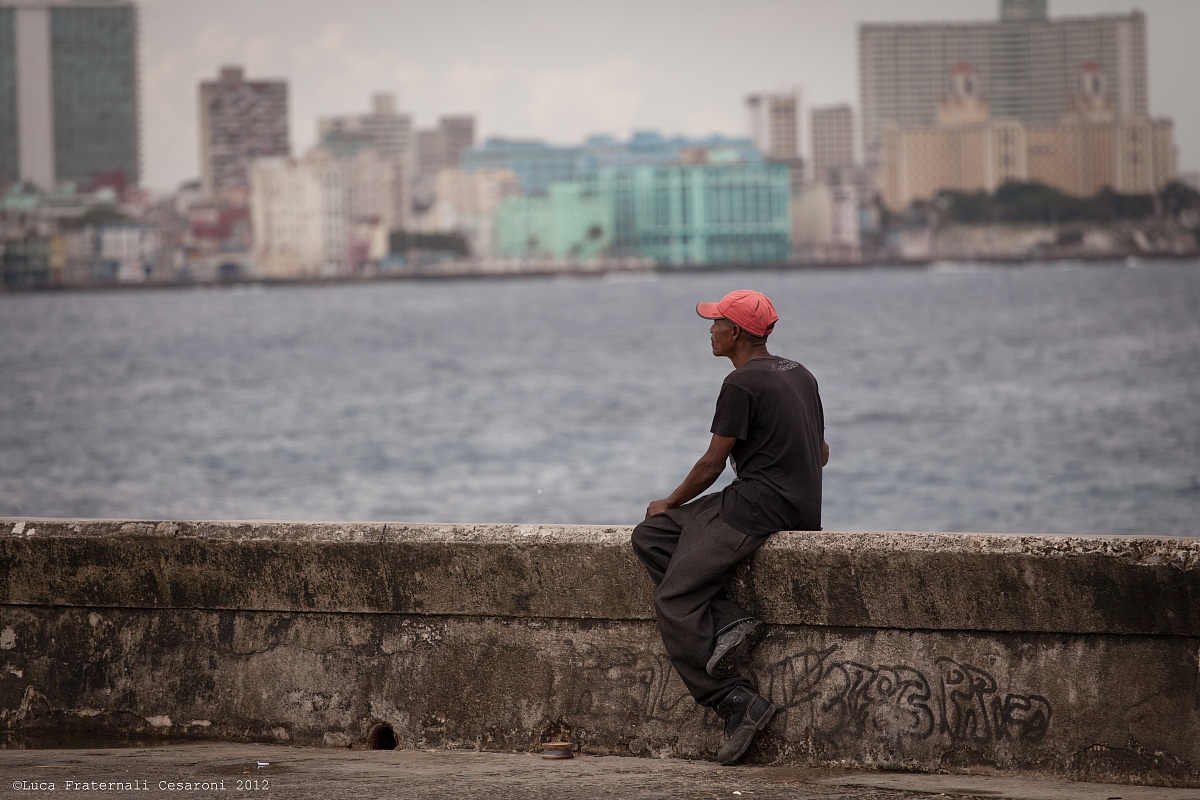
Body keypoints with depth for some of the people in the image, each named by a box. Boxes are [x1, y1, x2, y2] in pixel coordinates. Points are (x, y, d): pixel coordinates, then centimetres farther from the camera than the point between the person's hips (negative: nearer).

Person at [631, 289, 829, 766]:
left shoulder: (743, 383, -11)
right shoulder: (799, 375, 18)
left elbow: (713, 462, -7)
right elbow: (821, 454, 24)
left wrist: (671, 503, 9)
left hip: (756, 508, -10)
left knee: (674, 602, -8)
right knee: (649, 537, 11)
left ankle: (738, 704, -13)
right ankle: (727, 624, -7)